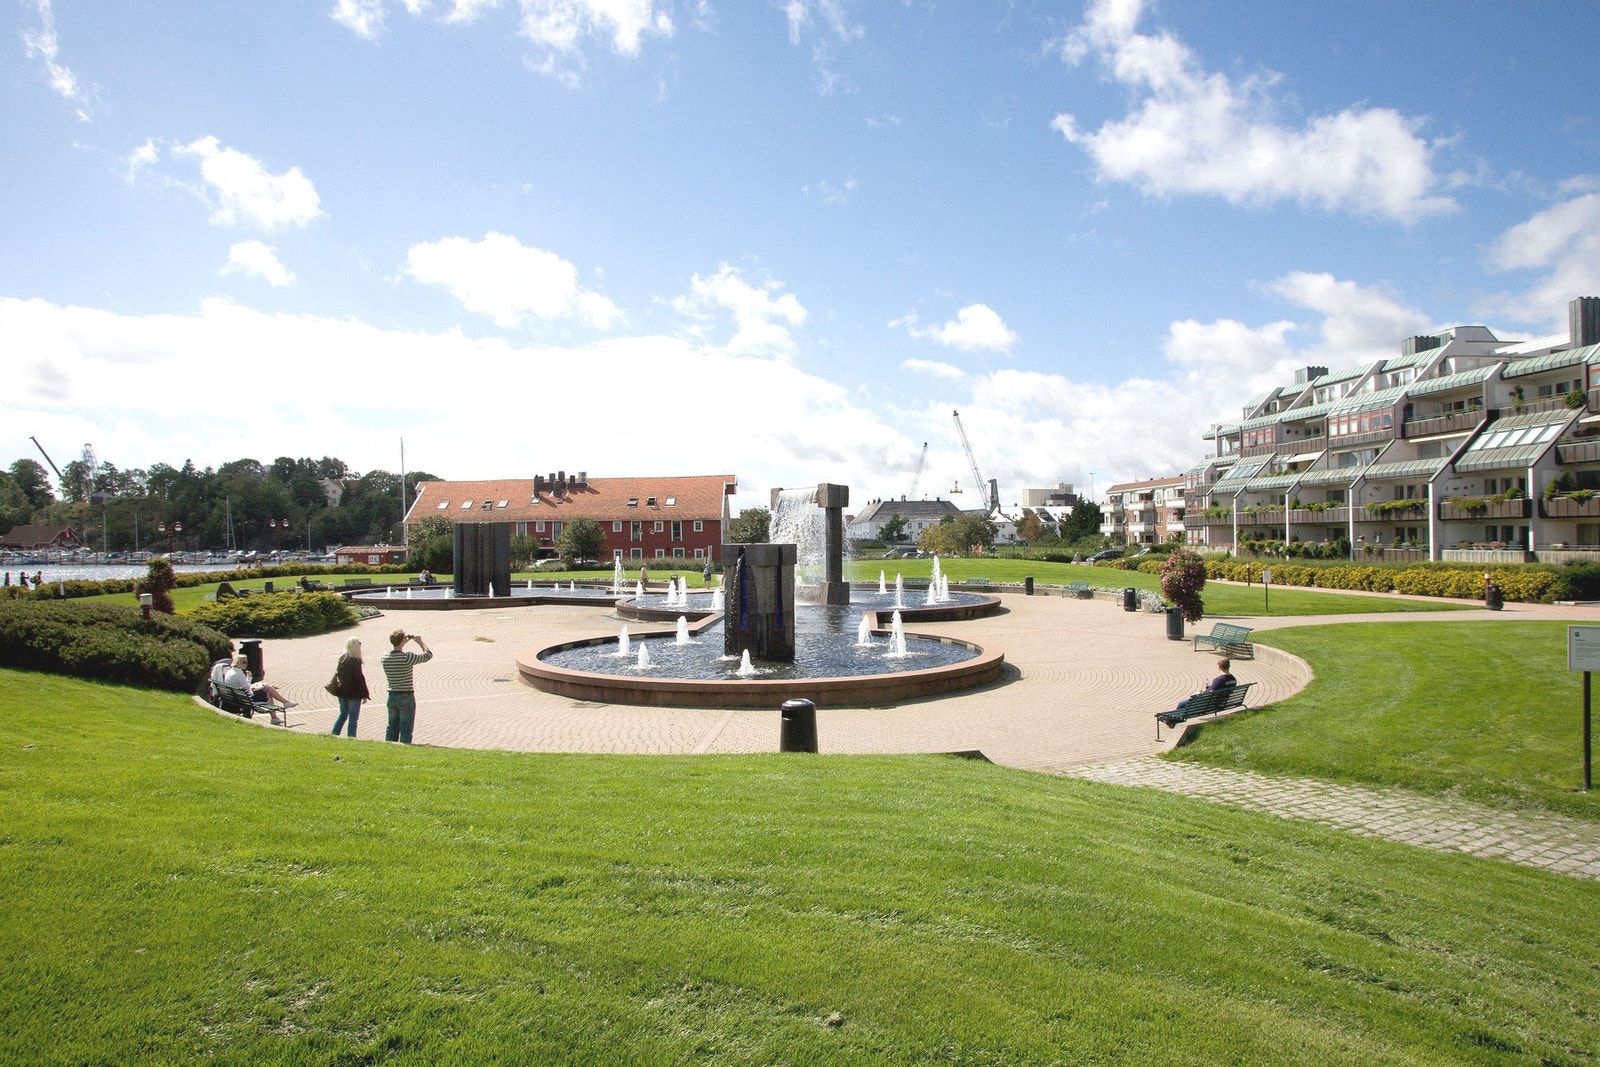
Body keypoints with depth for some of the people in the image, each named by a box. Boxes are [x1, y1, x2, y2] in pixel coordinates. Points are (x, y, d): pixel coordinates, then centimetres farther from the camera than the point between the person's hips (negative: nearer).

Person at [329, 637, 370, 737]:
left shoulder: (342, 658, 3)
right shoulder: (356, 661, -18)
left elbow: (337, 674, 11)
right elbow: (359, 678, -16)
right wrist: (364, 695, -10)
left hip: (342, 692, 7)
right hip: (353, 693, -7)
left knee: (343, 714, 20)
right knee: (353, 717, 2)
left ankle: (333, 735, 20)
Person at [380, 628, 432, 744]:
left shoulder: (384, 657, -2)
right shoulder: (408, 657, -19)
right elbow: (428, 655, -7)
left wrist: (405, 641, 20)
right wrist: (420, 642, 6)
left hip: (391, 696, 6)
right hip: (406, 697, -6)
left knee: (392, 727, 16)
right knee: (406, 729, 2)